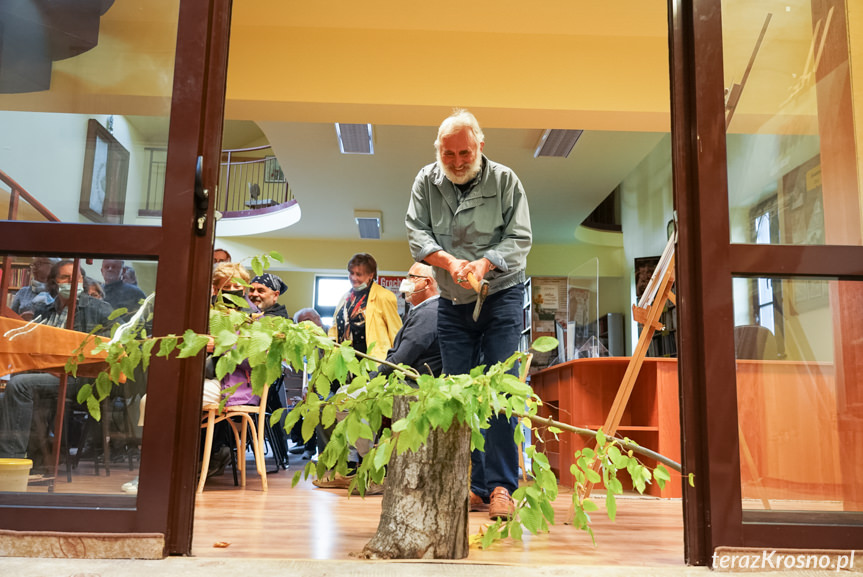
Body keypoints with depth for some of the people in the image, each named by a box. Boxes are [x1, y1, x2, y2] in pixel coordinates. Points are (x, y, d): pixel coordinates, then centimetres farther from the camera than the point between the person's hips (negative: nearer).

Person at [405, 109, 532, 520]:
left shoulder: (505, 180, -6)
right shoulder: (427, 181, 2)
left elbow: (519, 238, -8)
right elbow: (416, 232, -3)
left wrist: (483, 263, -26)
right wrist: (449, 262, -21)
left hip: (501, 296, -3)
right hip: (453, 303, 3)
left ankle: (501, 486, -7)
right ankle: (477, 487, 11)